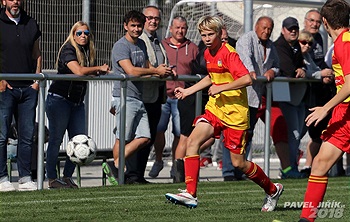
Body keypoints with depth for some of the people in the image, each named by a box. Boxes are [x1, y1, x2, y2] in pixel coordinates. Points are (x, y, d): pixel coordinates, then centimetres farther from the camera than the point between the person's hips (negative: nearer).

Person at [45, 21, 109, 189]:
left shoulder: (88, 52, 13)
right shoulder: (68, 50, -11)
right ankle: (52, 179, 1)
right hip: (59, 99, -8)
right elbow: (78, 71, -24)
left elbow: (90, 74, 14)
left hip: (77, 102, 8)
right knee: (56, 139, -3)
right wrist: (100, 68, -13)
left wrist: (98, 72, -7)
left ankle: (67, 177, 11)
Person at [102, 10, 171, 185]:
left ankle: (114, 166, 5)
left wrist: (162, 71, 6)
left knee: (144, 138, 2)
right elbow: (131, 71, -20)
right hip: (125, 97, -8)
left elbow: (147, 67, 29)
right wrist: (156, 71, -15)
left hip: (139, 98, 8)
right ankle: (116, 171, 4)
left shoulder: (141, 44, 17)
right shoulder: (121, 46, -9)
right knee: (123, 138, -5)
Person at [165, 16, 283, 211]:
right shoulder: (208, 53, 11)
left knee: (238, 163, 1)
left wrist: (220, 88, -24)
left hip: (235, 114, -7)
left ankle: (273, 190, 25)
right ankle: (190, 194, -19)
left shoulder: (229, 53, -16)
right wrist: (188, 91, 27)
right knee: (192, 141, -17)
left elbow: (247, 79, -26)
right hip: (214, 109, 7)